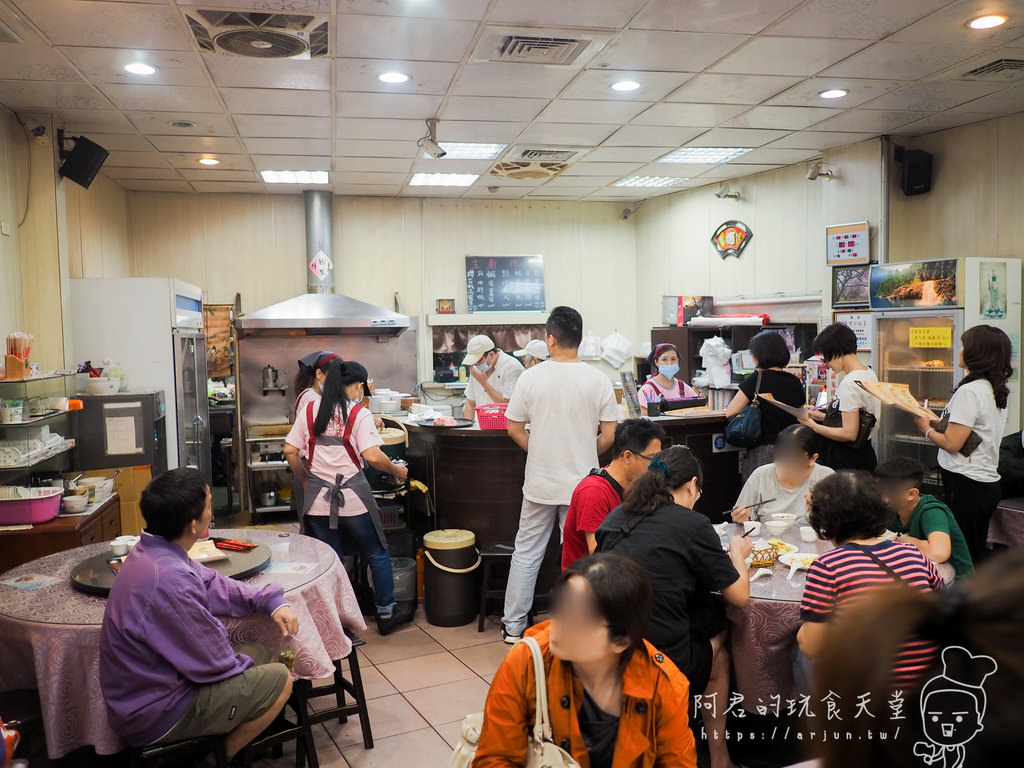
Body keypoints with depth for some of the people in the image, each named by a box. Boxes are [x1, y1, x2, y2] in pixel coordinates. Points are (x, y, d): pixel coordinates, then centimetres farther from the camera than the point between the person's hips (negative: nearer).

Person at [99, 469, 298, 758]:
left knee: (259, 654, 16)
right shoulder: (168, 580, -33)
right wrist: (242, 663, -1)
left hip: (148, 689, 9)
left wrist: (271, 601, -2)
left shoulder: (153, 552, -3)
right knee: (279, 679, -3)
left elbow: (214, 585, 11)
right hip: (154, 714, -9)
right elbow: (212, 661, -23)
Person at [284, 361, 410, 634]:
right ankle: (386, 614, 25)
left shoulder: (310, 411, 4)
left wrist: (305, 479, 15)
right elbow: (372, 456, -18)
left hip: (318, 499, 4)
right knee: (377, 555, 16)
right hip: (353, 498, -3)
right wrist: (396, 470, -2)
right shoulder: (359, 414, -8)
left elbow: (290, 451, 3)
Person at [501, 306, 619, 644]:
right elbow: (609, 435, -5)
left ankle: (513, 625, 23)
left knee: (526, 552, 14)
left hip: (540, 483, 0)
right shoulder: (598, 381, -7)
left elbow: (514, 428, -1)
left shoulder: (531, 377, -8)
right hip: (583, 484, 0)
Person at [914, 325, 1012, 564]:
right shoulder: (997, 391, 9)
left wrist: (927, 429, -3)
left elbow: (951, 443, -20)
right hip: (988, 482, 9)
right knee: (978, 555, 17)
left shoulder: (969, 391, -18)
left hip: (966, 485, -9)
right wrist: (938, 422, 15)